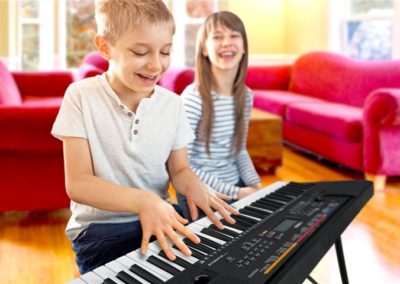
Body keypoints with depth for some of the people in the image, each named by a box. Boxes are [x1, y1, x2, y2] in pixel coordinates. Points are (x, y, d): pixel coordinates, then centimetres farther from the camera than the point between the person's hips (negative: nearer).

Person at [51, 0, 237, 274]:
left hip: (163, 220, 4)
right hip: (100, 228, -4)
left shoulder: (172, 103, 2)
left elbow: (179, 169, 8)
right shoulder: (81, 96, -10)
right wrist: (141, 200, -30)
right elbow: (78, 183, -14)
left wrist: (193, 186, -17)